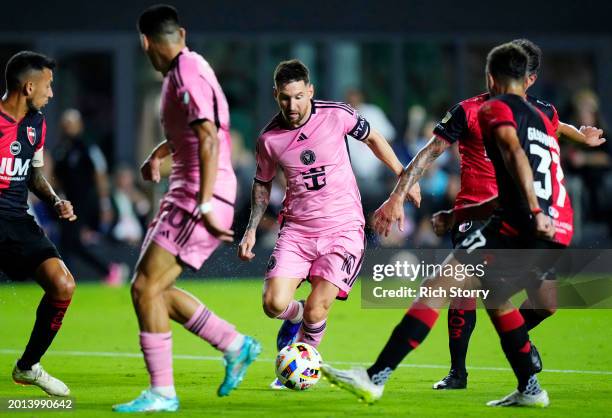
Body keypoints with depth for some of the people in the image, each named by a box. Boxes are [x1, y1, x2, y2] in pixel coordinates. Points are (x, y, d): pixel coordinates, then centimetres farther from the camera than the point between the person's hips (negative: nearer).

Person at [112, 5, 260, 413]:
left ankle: (162, 393, -7)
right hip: (185, 197, 10)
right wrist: (158, 154, 36)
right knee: (156, 288, 12)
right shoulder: (187, 69, 15)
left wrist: (204, 205, -27)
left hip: (199, 200, -10)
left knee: (146, 288, -10)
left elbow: (209, 139, -25)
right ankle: (236, 346, 18)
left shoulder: (187, 76, -16)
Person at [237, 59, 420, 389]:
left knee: (316, 311, -13)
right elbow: (263, 184, 14)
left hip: (342, 228, -2)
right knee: (274, 304, -15)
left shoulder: (337, 115, -10)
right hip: (296, 228, 2)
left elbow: (372, 138, 11)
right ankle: (297, 317, 23)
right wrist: (251, 229, 6)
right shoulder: (269, 139, -5)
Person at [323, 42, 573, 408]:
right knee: (495, 295, 29)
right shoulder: (542, 120, 29)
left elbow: (515, 154, -15)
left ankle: (375, 378, -16)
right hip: (560, 230, 8)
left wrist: (535, 213, -26)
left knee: (438, 287, -8)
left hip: (523, 226, -8)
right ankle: (530, 389, 28)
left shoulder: (496, 108, 5)